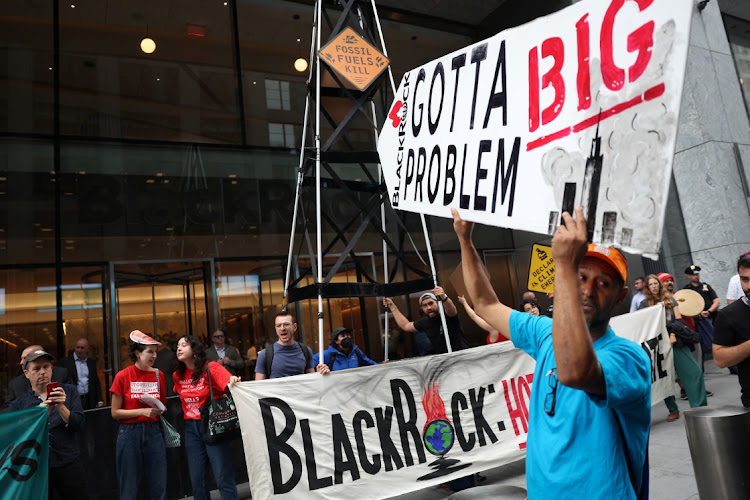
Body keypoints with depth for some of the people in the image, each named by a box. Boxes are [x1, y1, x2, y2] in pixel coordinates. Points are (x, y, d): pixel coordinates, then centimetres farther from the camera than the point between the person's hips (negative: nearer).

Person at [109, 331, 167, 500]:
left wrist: (159, 410, -2)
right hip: (129, 433, -3)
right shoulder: (122, 376, -6)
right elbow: (115, 413, -5)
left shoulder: (158, 374, 5)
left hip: (153, 432, 3)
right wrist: (142, 411, -14)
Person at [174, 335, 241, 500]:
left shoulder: (211, 367, -9)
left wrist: (233, 382, -45)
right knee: (197, 480, 11)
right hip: (191, 428, 6)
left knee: (224, 478, -6)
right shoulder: (178, 375, 8)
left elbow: (229, 384, -24)